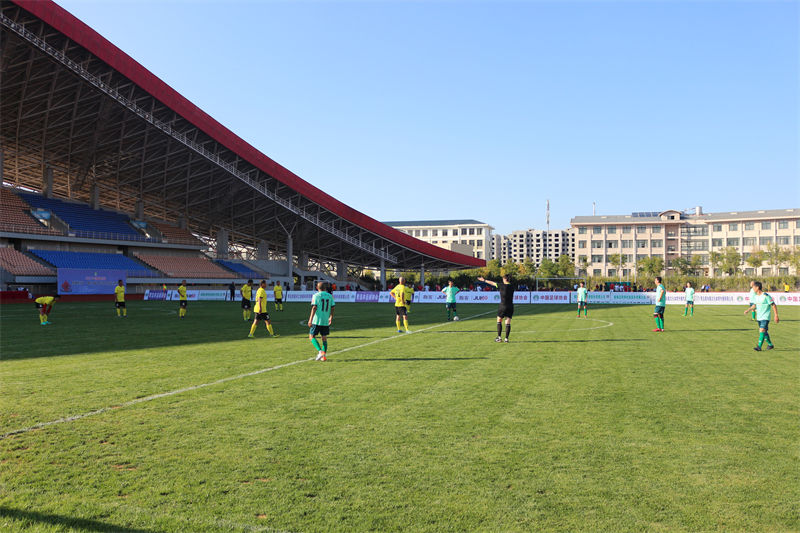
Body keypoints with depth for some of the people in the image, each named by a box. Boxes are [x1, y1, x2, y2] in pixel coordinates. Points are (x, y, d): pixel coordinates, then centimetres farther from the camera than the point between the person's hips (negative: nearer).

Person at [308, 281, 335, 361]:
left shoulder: (315, 296, -5)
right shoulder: (330, 296, 7)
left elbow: (314, 307, -14)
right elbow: (333, 307, 7)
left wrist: (310, 319, -14)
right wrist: (331, 317, 21)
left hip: (317, 320, -4)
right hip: (326, 321, 4)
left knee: (311, 337, 5)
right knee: (324, 338, 13)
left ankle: (320, 351, -12)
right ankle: (324, 356, 9)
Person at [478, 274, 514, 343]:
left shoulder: (501, 286, -9)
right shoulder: (512, 287, 3)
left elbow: (492, 283, 4)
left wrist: (484, 280, 17)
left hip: (503, 306, -4)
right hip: (510, 307, 4)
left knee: (499, 321, 10)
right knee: (508, 323, 4)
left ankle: (499, 337, 6)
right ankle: (506, 338, 2)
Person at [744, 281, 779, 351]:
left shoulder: (766, 296, -16)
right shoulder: (756, 296, 6)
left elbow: (774, 305, -12)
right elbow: (754, 305, 21)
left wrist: (776, 316, -13)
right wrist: (748, 310, 6)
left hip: (765, 317, -8)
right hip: (759, 317, 8)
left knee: (762, 330, -17)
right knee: (764, 332, 15)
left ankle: (759, 347, -20)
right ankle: (770, 344, 31)